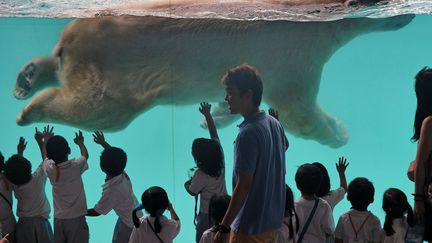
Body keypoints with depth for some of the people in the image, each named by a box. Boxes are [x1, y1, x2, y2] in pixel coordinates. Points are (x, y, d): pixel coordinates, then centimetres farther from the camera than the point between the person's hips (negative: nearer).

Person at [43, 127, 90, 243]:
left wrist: (47, 141, 35)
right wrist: (80, 143, 31)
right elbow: (85, 155, 11)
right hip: (77, 219, -3)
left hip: (58, 219, 3)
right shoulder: (75, 166, -12)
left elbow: (46, 156, 17)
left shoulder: (50, 168, -7)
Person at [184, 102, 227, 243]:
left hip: (208, 215, -6)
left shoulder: (201, 175, -27)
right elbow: (214, 134, -5)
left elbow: (192, 192, -9)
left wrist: (187, 184, 11)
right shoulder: (220, 157, -13)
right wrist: (207, 115, -4)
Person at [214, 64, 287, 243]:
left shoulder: (248, 134, -22)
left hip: (251, 226, -9)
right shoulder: (275, 124, 4)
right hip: (273, 220, 9)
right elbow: (285, 146, 25)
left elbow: (244, 185, -24)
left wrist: (224, 227, -20)